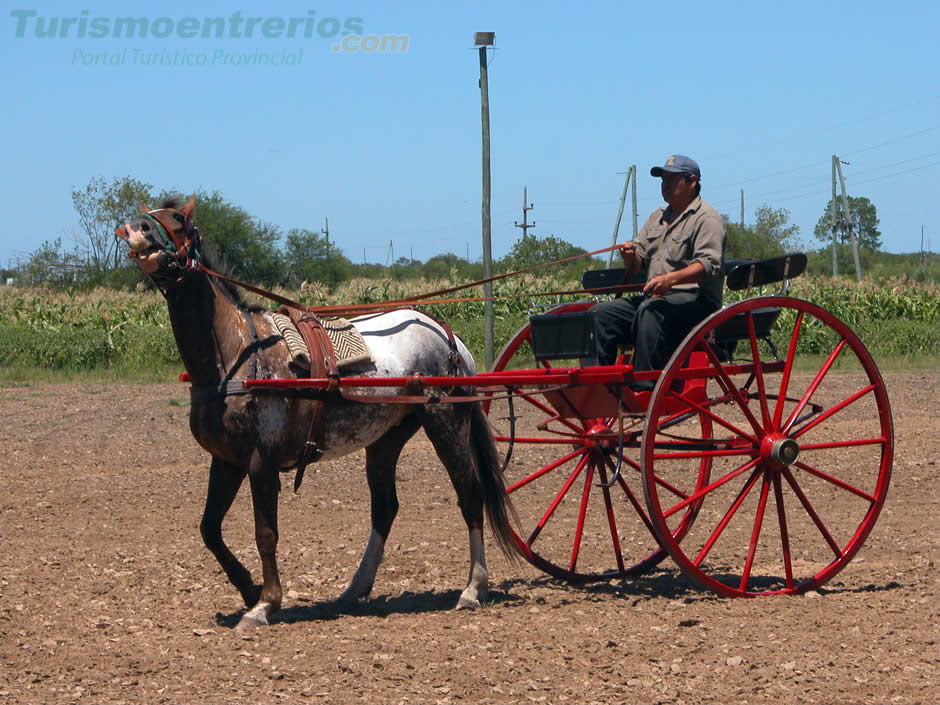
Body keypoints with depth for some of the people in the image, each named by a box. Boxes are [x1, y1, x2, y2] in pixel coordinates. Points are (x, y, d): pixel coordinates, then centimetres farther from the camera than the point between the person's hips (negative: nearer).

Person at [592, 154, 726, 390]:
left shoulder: (707, 218, -2)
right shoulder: (658, 217, 23)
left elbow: (708, 265, -17)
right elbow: (637, 265, 21)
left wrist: (670, 279, -32)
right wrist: (631, 255, -5)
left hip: (695, 298, -8)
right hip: (655, 297, 8)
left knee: (650, 310, -37)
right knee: (601, 313, -11)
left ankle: (644, 387, -42)